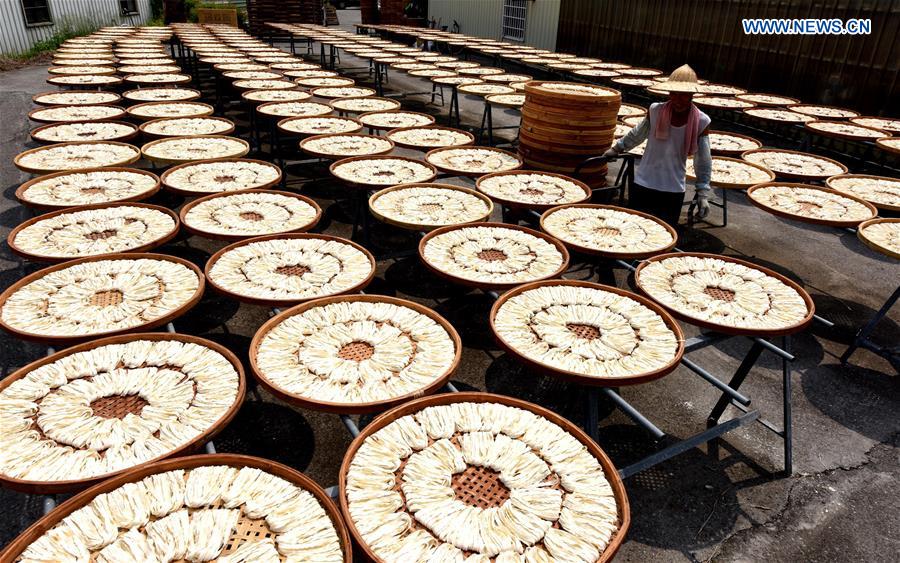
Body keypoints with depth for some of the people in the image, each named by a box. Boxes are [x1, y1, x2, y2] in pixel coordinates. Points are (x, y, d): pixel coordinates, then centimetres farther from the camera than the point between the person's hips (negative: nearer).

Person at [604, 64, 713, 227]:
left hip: (673, 191, 0)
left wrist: (703, 193, -3)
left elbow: (703, 160, -1)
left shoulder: (701, 121, -7)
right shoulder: (656, 111, -6)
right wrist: (617, 148, 23)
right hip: (642, 185, 0)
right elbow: (637, 134, 12)